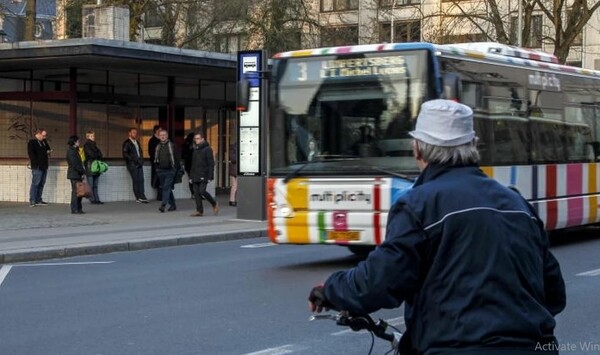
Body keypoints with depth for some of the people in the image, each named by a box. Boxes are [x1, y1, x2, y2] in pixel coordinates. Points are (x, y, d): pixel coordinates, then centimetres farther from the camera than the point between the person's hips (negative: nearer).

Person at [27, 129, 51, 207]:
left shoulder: (44, 141, 17)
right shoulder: (32, 142, -8)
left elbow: (48, 148, 33)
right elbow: (31, 154, -14)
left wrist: (48, 152, 10)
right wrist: (36, 164, -18)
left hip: (44, 166, 9)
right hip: (37, 167, -9)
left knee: (41, 183, 11)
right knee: (35, 183, -9)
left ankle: (38, 200, 17)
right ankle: (32, 201, -8)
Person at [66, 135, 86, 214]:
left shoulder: (75, 150, 19)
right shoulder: (71, 151, -11)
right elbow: (74, 164, -18)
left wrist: (82, 171, 10)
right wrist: (82, 171, -15)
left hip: (77, 174, 9)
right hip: (74, 174, -9)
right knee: (75, 191, -7)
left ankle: (78, 209, 12)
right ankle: (74, 209, -5)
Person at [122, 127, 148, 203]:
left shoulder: (137, 142, 20)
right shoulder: (127, 143, -3)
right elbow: (125, 154, -10)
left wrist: (141, 160, 9)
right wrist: (134, 159, -15)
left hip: (139, 164, 6)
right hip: (132, 164, -6)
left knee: (141, 180, -1)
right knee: (135, 180, -6)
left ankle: (142, 196, -2)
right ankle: (138, 198, -4)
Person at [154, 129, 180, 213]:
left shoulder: (171, 145, -1)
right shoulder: (158, 147, 12)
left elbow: (176, 158, -1)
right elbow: (155, 159, 20)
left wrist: (176, 169, -7)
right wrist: (157, 169, 11)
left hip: (170, 170, -5)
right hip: (161, 171, 5)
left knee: (166, 187, -14)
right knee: (166, 188, 10)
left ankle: (163, 205, -20)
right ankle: (172, 205, 21)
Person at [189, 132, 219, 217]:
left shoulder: (207, 149, -5)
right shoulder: (195, 150, 17)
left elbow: (211, 164, -8)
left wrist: (210, 177, -15)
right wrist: (191, 176, 16)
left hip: (204, 176, -7)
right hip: (196, 176, 7)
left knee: (202, 191, -16)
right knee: (196, 193, 1)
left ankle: (214, 204, 4)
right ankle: (199, 211, 5)